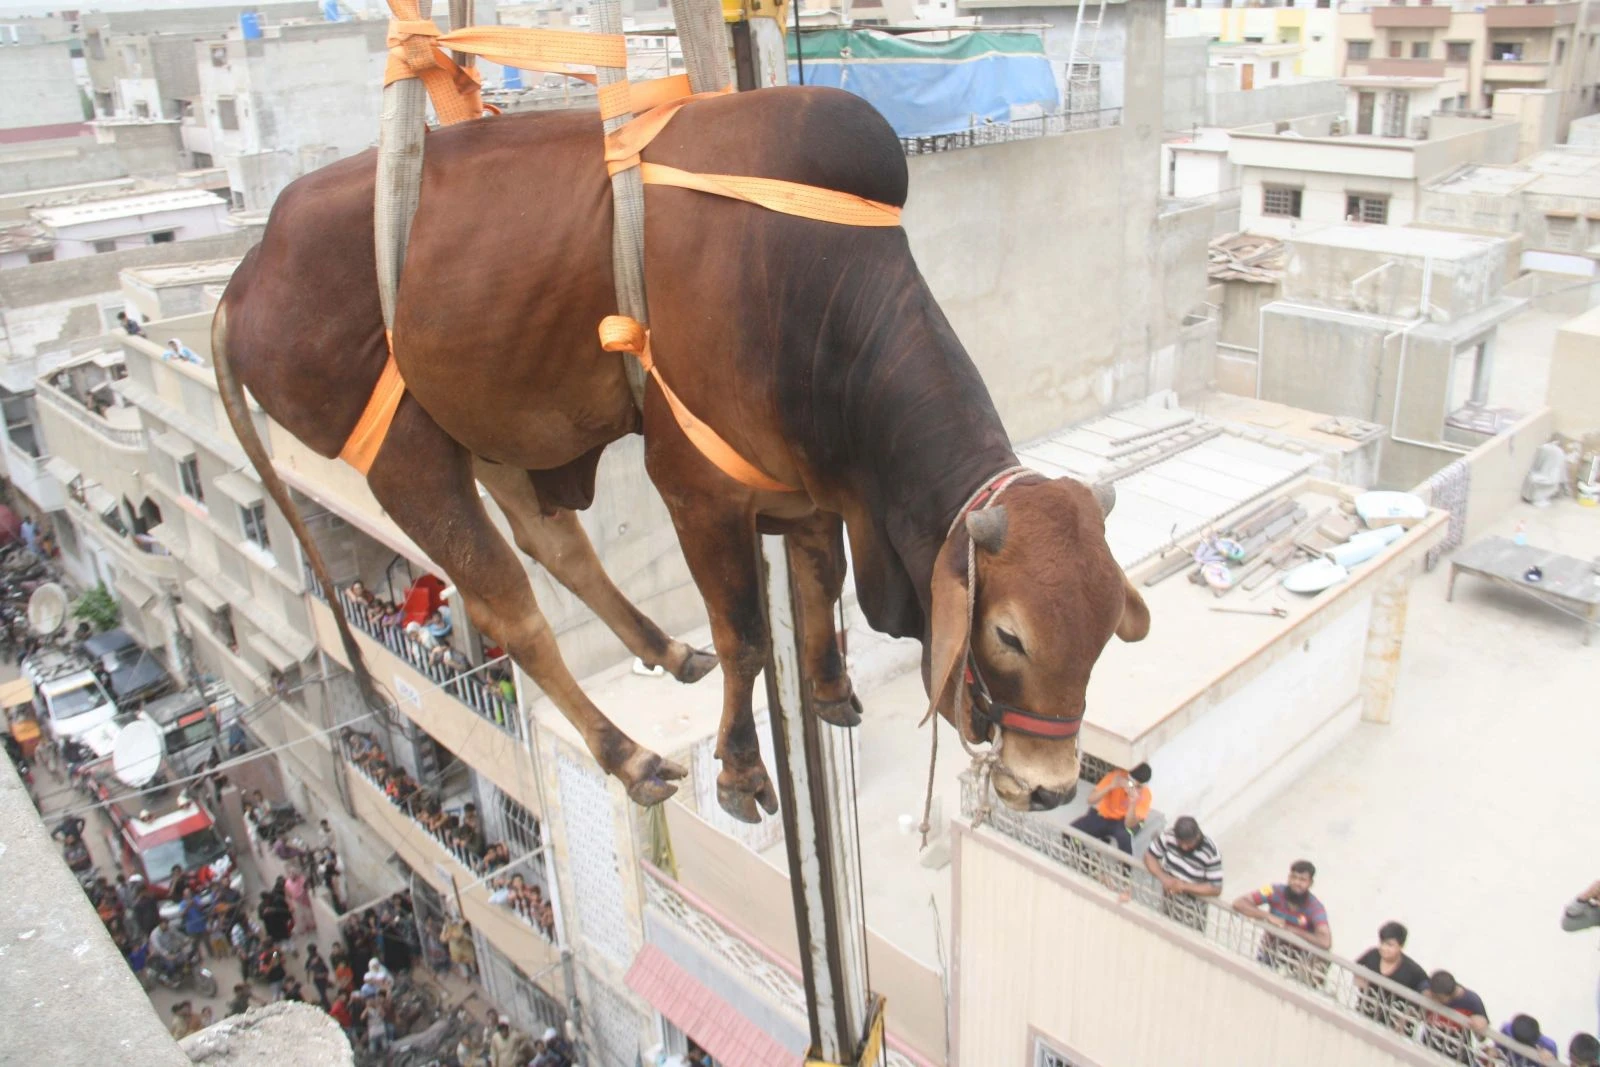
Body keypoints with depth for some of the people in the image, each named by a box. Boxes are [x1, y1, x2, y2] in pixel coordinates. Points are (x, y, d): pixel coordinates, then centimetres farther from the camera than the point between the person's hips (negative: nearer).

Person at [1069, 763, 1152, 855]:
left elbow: (1129, 825, -27)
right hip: (1102, 814, 2)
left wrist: (1133, 803, -42)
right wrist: (1110, 786, -37)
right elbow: (1091, 800, -23)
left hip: (1123, 821, -2)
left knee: (1124, 835, -39)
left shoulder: (1144, 794, -22)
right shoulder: (1116, 776, -21)